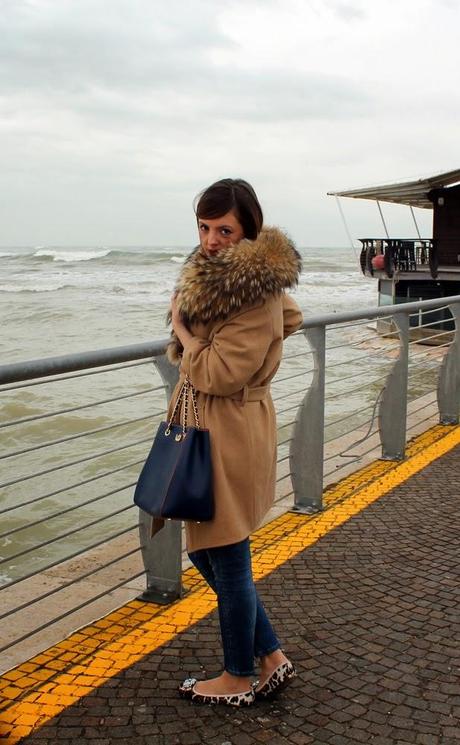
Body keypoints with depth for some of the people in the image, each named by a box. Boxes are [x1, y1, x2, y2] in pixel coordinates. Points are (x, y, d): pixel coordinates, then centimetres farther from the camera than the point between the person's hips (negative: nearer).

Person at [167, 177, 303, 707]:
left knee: (227, 560, 5)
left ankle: (239, 679, 26)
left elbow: (222, 374, -23)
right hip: (208, 425, 11)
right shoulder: (244, 274, 9)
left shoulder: (251, 289, -21)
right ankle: (273, 659, 30)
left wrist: (182, 330, -9)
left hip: (230, 432, -11)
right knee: (204, 550, 19)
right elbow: (292, 318, 24)